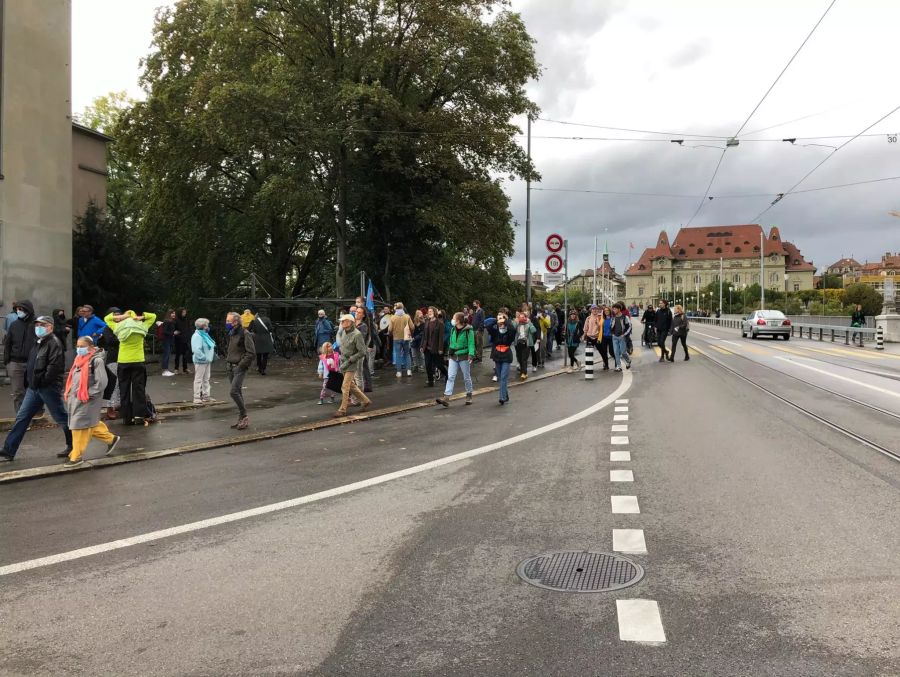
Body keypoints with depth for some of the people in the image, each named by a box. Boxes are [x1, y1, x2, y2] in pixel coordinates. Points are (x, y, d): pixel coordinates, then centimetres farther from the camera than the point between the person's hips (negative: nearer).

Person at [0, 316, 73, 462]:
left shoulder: (54, 343, -13)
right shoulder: (37, 342, 16)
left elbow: (54, 366, -23)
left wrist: (43, 381, -19)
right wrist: (29, 381, 14)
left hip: (49, 388, -9)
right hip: (33, 387, 9)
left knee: (61, 418, 2)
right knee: (21, 417, 7)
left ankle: (73, 446, 16)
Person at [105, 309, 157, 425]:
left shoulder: (119, 328, 0)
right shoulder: (142, 327, -1)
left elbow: (107, 318, 15)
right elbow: (153, 316, 12)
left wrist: (122, 316, 2)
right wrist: (140, 317, -3)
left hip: (123, 363, 0)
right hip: (138, 362, 0)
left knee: (124, 391, 6)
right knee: (139, 389, 3)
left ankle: (127, 417, 6)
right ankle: (142, 414, -1)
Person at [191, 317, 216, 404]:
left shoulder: (205, 335, 12)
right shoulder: (197, 336, -17)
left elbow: (210, 347, 19)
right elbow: (197, 350, -26)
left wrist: (210, 357, 10)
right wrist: (204, 357, -24)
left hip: (207, 361, 10)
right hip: (200, 361, -10)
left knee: (206, 379, 16)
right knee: (198, 379, -2)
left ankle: (206, 396, 25)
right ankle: (197, 398, 3)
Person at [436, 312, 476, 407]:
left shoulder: (468, 330, -10)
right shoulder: (453, 330, 8)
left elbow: (471, 343, -14)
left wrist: (471, 355, -24)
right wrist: (449, 353, 17)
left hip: (464, 357, -5)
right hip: (453, 357, 5)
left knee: (466, 377, 9)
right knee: (450, 376, -6)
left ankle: (469, 396, 26)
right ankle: (446, 398, -12)